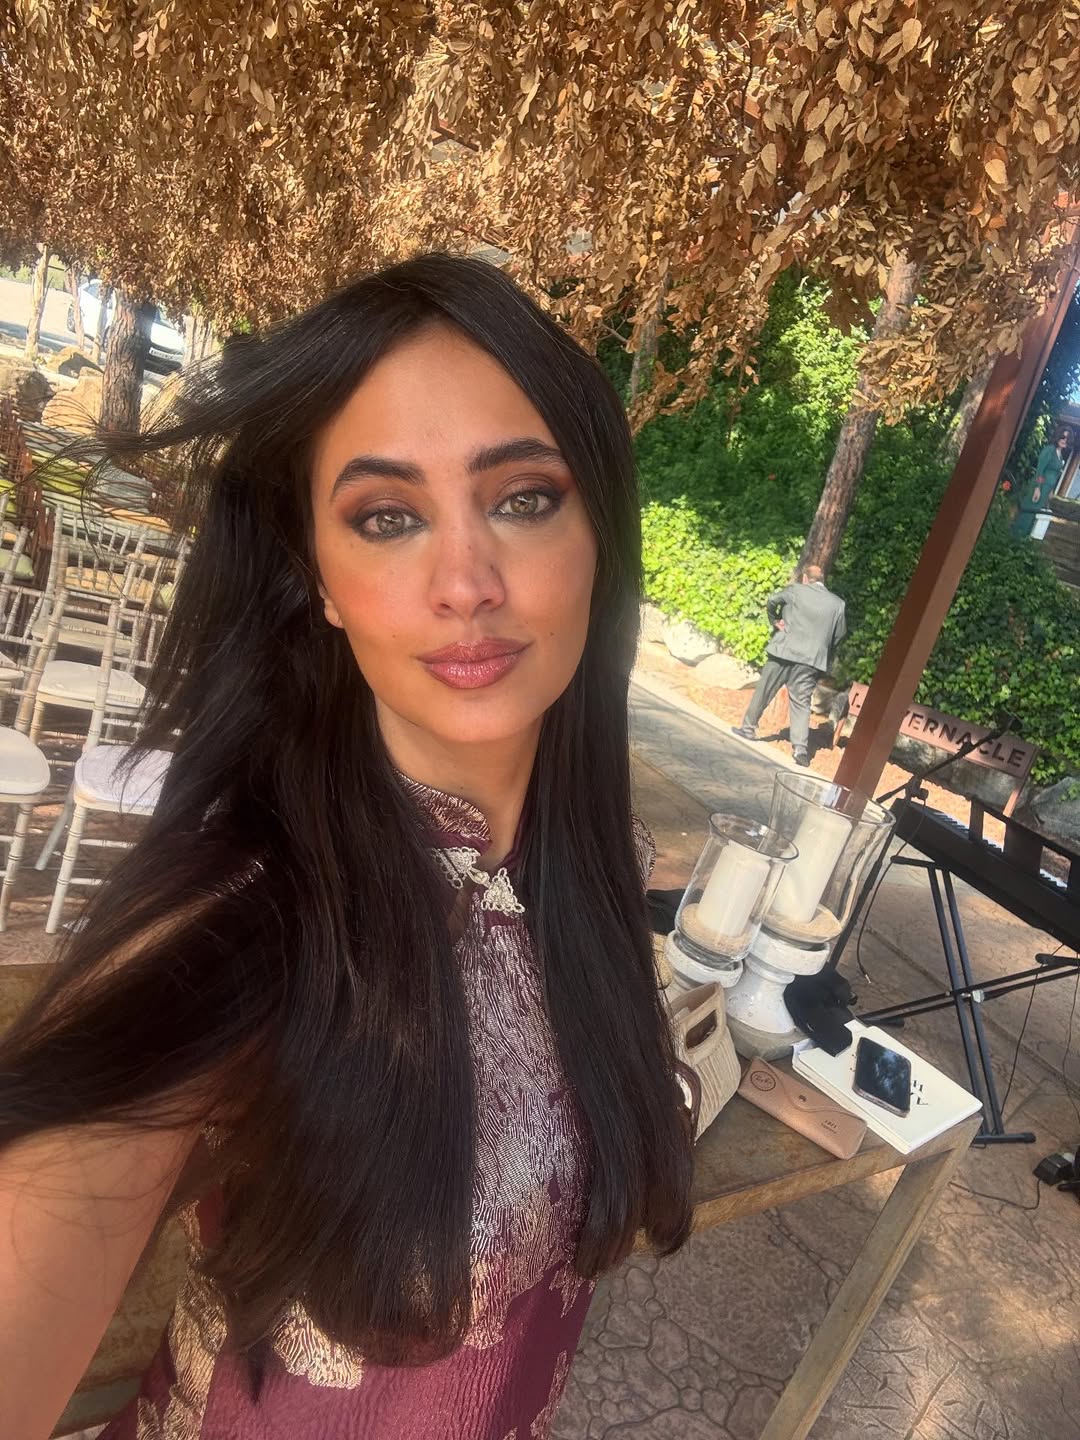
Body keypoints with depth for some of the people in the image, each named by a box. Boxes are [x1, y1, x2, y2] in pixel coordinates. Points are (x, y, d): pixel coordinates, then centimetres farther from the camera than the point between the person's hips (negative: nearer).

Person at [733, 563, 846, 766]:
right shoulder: (838, 604, 5)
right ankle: (800, 747, -7)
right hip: (811, 661, 1)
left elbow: (772, 601, -2)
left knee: (763, 692, 14)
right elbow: (839, 635, 8)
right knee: (801, 704, 3)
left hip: (783, 652, -1)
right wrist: (825, 657, 16)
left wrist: (775, 621, 11)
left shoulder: (796, 590, -1)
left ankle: (748, 728, 26)